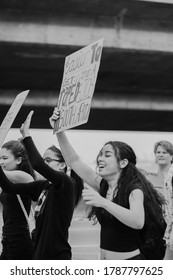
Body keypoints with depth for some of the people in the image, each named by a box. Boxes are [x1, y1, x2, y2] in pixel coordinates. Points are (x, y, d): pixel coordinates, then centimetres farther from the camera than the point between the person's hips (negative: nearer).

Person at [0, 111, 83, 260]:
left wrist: (26, 134, -21)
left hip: (57, 255, -8)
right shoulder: (43, 186, 8)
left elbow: (38, 164, -29)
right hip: (40, 252, 8)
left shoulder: (67, 184, -13)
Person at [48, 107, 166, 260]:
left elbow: (138, 222, -31)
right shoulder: (102, 185, 7)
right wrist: (59, 131, -6)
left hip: (129, 259, -6)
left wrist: (103, 202, -39)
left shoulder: (134, 190, -12)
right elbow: (74, 161, 4)